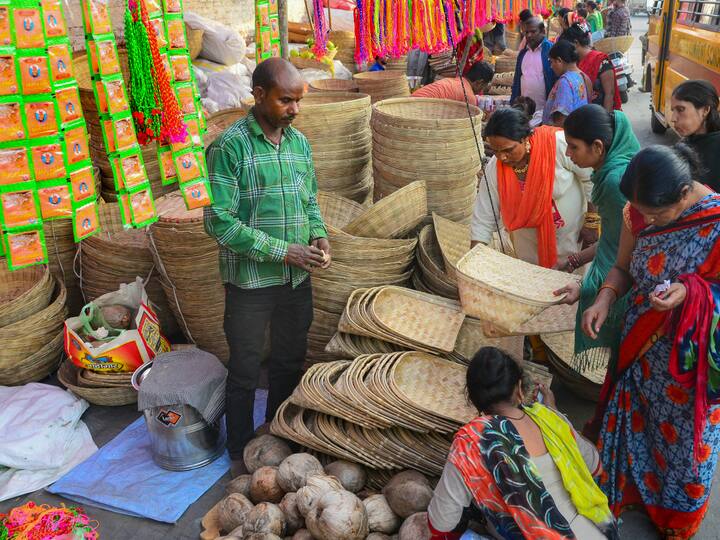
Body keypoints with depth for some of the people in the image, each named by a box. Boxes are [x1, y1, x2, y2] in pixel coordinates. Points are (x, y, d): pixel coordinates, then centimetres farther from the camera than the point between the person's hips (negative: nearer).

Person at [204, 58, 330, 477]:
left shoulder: (300, 143, 5)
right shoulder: (229, 147, -15)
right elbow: (220, 221, -18)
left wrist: (319, 235, -5)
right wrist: (282, 251, -21)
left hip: (297, 278, 6)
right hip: (250, 281, -6)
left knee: (290, 363, 19)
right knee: (246, 371, 10)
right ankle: (241, 452, 30)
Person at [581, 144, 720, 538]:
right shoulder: (639, 212, -10)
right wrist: (604, 300, -16)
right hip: (640, 345, 4)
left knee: (681, 434, 17)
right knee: (635, 421, 21)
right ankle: (632, 489, 50)